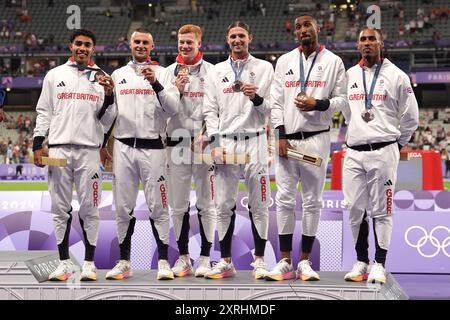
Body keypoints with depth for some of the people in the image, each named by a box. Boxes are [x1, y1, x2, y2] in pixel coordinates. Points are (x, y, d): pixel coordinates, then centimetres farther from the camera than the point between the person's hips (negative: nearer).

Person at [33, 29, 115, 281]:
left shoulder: (103, 78, 10)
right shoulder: (55, 75, 12)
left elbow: (105, 119, 7)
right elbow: (44, 112, 12)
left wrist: (108, 97, -9)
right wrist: (38, 143, 4)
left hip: (89, 151, -1)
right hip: (59, 149, 1)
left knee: (89, 208, -2)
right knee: (61, 208, 3)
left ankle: (89, 263, 6)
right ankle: (65, 262, 10)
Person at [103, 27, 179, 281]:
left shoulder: (163, 73, 4)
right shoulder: (118, 75, 15)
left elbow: (173, 108, -9)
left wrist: (156, 84, -21)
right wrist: (102, 145, 12)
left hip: (152, 147, -3)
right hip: (123, 148, 3)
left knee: (158, 207, -4)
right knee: (123, 207, 5)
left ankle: (164, 262, 1)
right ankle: (124, 262, 13)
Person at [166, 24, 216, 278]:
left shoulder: (211, 72, 4)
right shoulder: (168, 73, 11)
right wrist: (176, 90, -8)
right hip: (177, 141, 3)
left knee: (206, 204, 0)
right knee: (179, 205, 5)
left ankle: (206, 257, 6)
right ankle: (183, 257, 13)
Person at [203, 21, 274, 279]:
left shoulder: (264, 68, 7)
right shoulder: (216, 72, 12)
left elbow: (268, 111, 4)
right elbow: (210, 111, 8)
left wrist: (257, 97, -17)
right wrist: (215, 144, -2)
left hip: (254, 142, -1)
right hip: (225, 143, 2)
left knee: (259, 205, 0)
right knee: (224, 205, 2)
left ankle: (260, 261, 8)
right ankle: (226, 262, 9)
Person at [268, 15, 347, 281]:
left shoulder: (333, 62, 5)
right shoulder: (285, 61, 11)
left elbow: (341, 99, 5)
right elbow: (276, 101, 8)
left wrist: (318, 104, -13)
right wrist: (281, 135, -1)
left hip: (316, 138, -2)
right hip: (288, 138, 2)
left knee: (312, 201, 1)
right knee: (285, 199, -1)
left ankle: (305, 261, 8)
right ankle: (285, 262, 4)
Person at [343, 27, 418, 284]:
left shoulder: (396, 76, 0)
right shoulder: (349, 76, 12)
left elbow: (410, 117, 5)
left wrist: (397, 144, 9)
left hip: (383, 152, -4)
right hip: (354, 153, 4)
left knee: (381, 210, -2)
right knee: (355, 210, 4)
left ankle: (379, 264, 5)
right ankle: (361, 261, 15)